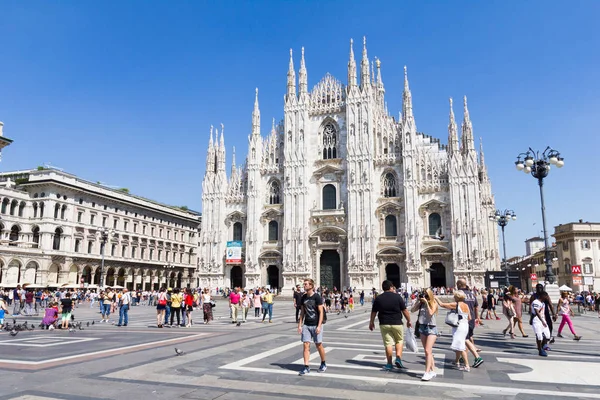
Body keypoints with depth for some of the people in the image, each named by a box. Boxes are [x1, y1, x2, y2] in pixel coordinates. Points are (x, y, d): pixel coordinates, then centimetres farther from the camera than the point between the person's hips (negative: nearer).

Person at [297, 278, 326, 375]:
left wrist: (319, 326, -17)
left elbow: (321, 312, -11)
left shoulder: (317, 297, -10)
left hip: (316, 325, -4)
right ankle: (306, 367, 3)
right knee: (306, 345, -2)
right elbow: (302, 312, 12)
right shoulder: (303, 297, 6)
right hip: (306, 325, 4)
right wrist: (300, 324, 6)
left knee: (318, 345, 6)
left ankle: (323, 364, 27)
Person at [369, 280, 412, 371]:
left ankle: (389, 364, 11)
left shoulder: (378, 298, 0)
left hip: (384, 324, 2)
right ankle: (398, 358, 4)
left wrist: (371, 322, 18)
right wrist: (408, 321, 10)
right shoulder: (397, 297, -6)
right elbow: (404, 310, -3)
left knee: (388, 343, 7)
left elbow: (374, 312, 5)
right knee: (399, 340, 18)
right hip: (397, 323, -1)